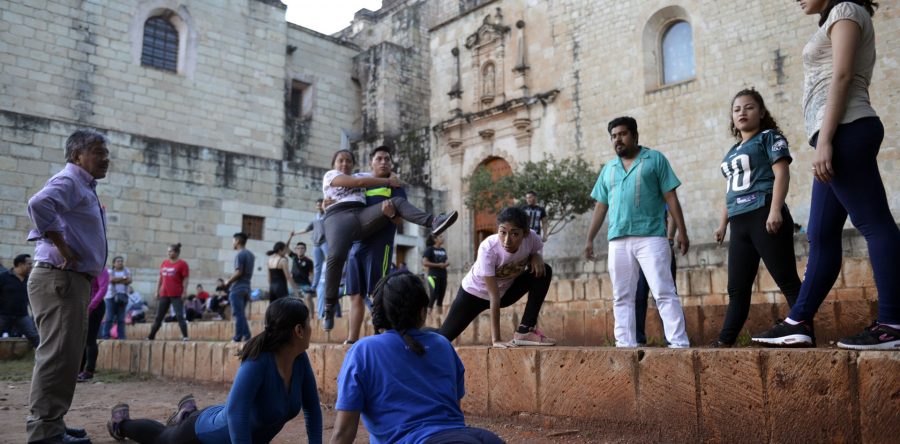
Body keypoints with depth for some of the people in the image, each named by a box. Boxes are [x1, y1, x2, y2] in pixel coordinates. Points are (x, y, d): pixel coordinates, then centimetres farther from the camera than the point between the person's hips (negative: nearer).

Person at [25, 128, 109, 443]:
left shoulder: (85, 188, 21)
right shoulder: (69, 181, -10)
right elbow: (39, 204, -30)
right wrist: (62, 248, -24)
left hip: (75, 280, 10)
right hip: (59, 279, -10)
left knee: (67, 355, 14)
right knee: (58, 354, -10)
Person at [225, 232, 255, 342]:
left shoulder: (239, 255, -13)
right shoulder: (250, 254, 14)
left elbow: (238, 272, -19)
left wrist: (228, 281, -6)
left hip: (237, 288, -8)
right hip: (247, 287, 8)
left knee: (238, 314, -4)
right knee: (241, 314, 14)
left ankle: (237, 338, -1)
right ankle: (247, 336, 9)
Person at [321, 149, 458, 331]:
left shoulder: (360, 175, 33)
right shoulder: (330, 175, 18)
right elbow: (360, 182, 4)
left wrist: (391, 179, -1)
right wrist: (388, 182, 8)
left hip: (363, 217, 4)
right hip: (338, 218, -4)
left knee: (397, 202, -16)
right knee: (335, 256, -30)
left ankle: (432, 222, -36)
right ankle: (329, 307, -20)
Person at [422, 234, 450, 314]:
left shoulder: (443, 250, 14)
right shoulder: (430, 249, -6)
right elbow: (424, 262, -14)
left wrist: (447, 264, 0)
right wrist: (438, 265, -17)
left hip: (443, 276, 7)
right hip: (433, 276, -7)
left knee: (441, 296, 8)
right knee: (433, 295, -10)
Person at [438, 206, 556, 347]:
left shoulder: (531, 238, -26)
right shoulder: (488, 248, -36)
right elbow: (494, 296, -34)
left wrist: (536, 257, -25)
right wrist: (496, 339, -34)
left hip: (505, 290, 4)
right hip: (474, 292, -3)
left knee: (543, 271, -18)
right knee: (443, 337, -3)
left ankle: (525, 331, -13)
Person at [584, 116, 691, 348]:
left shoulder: (655, 159, 6)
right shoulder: (608, 169, 19)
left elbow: (671, 197, 2)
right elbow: (600, 206, 20)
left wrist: (681, 231, -5)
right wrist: (590, 239, 16)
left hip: (650, 236, -4)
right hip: (617, 240, 5)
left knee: (664, 292, -7)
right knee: (622, 297, 5)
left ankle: (679, 343, -5)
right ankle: (626, 344, 10)